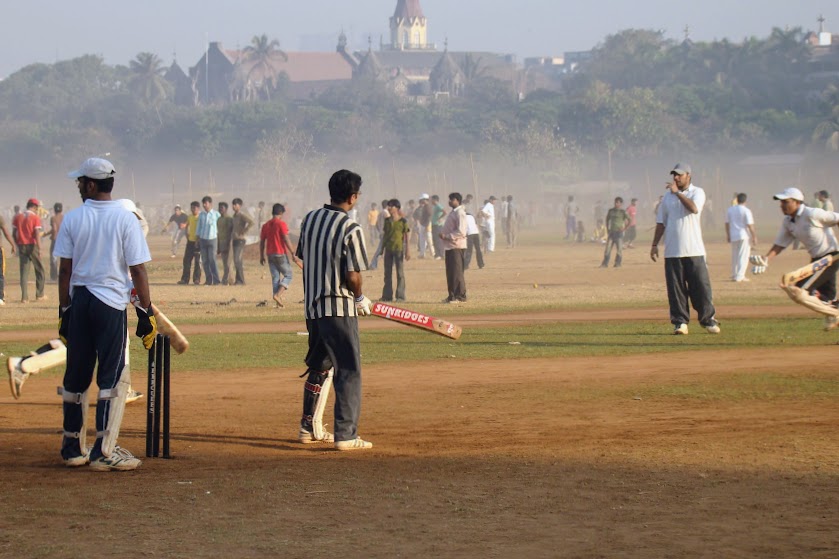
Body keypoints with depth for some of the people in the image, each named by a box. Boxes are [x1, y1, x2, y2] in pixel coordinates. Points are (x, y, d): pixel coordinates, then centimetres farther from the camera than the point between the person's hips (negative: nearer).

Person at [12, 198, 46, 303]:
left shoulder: (18, 217, 6)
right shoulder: (35, 218, -7)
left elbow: (14, 234, 6)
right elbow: (37, 234, -15)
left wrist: (16, 246, 14)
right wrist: (39, 249, -17)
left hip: (21, 246, 4)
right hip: (32, 246, -4)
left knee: (24, 271, 5)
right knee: (39, 269, 11)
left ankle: (24, 297, -3)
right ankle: (39, 295, 13)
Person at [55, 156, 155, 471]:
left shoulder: (73, 219, 1)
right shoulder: (126, 220, -6)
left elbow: (65, 270, 2)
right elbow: (138, 271, -8)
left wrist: (64, 312, 9)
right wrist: (146, 312, -2)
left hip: (78, 303, 4)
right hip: (111, 303, -3)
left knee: (75, 377, 12)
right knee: (113, 379, -1)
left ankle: (73, 449, 18)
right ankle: (104, 453, -4)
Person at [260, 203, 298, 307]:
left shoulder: (266, 225, 8)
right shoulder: (281, 224, -11)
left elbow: (262, 242, 10)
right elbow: (286, 240, -17)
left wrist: (262, 256, 17)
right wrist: (293, 254, -15)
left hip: (270, 255, 6)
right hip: (281, 254, -6)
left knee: (275, 277, 8)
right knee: (288, 275, 6)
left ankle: (279, 302, 5)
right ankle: (277, 295, -15)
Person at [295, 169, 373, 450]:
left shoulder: (309, 219, 6)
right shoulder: (351, 229, -15)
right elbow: (353, 275, -16)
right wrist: (361, 299, 2)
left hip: (312, 305, 7)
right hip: (339, 308, -7)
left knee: (319, 366, 21)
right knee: (349, 371, -2)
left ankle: (310, 427, 28)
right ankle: (346, 435, -7)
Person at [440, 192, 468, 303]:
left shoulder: (460, 213, -13)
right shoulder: (452, 213, 18)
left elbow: (461, 231, -21)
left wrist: (446, 236, -19)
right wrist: (443, 235, 10)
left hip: (457, 246, -10)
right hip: (449, 246, 10)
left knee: (457, 272, -8)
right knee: (450, 272, 11)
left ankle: (460, 296, -6)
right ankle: (452, 296, 17)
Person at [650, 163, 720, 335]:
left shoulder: (697, 192, 3)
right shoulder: (667, 195, 13)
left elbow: (694, 208, -19)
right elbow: (661, 222, 15)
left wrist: (677, 192, -13)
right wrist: (654, 244, 9)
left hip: (694, 250, -3)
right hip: (672, 251, 3)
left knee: (701, 286, -3)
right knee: (675, 288, 0)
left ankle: (708, 319, 6)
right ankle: (680, 321, 5)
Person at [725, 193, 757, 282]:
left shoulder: (730, 210, 5)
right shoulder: (746, 211, -10)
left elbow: (727, 223, 10)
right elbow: (750, 225, -13)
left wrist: (728, 235, 20)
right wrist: (754, 237, -7)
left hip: (733, 236, 5)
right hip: (744, 235, -5)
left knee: (734, 256, 16)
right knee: (743, 256, -2)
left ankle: (734, 275, 21)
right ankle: (740, 276, -7)